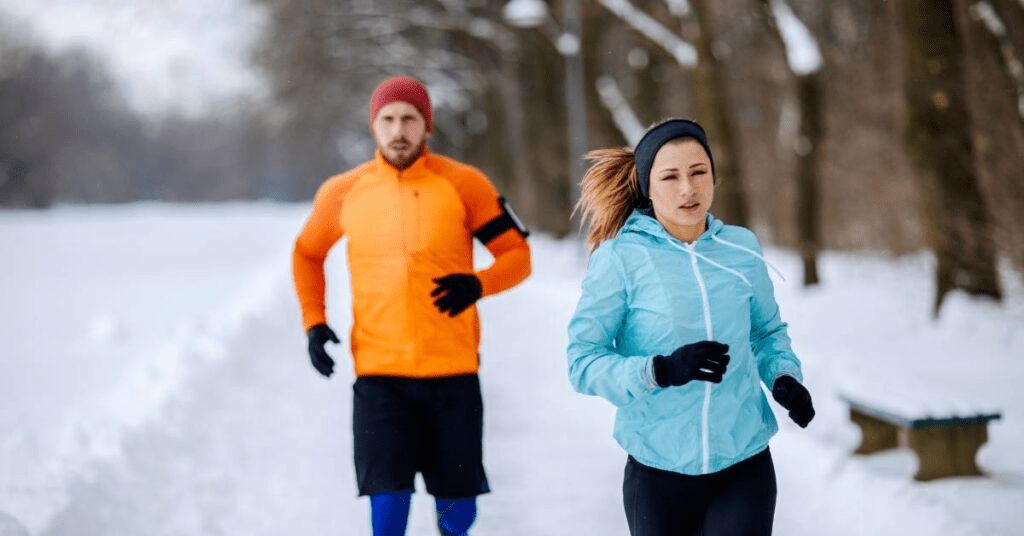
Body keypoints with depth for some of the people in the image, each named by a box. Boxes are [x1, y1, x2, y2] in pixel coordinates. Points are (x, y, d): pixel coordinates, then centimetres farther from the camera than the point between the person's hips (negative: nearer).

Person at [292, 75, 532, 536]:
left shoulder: (463, 183, -2)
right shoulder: (343, 192, 4)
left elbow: (517, 255, 3)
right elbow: (307, 254, 21)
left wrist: (478, 284, -18)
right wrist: (314, 324, 8)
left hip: (452, 372, 0)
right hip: (379, 374, 0)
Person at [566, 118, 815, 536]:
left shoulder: (742, 248, 2)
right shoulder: (620, 258, -10)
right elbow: (582, 362, -13)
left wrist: (784, 377, -4)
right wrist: (662, 370, -28)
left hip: (744, 467, 1)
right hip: (658, 473, -1)